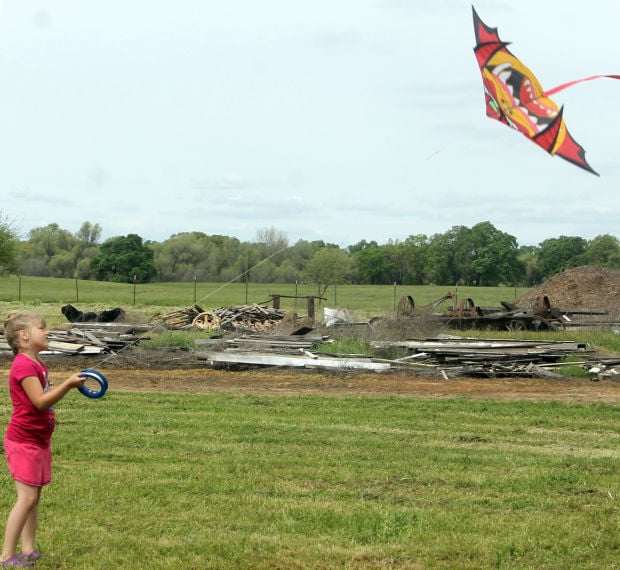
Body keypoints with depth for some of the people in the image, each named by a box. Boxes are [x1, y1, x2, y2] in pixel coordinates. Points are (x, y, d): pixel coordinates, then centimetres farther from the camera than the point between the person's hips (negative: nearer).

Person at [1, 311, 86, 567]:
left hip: (39, 440, 10)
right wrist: (68, 384, -29)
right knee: (27, 497, -12)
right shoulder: (23, 366, -19)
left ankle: (28, 549, 14)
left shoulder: (37, 364, 13)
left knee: (35, 496, 10)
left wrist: (69, 384, 9)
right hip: (23, 441, -10)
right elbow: (40, 401, -25)